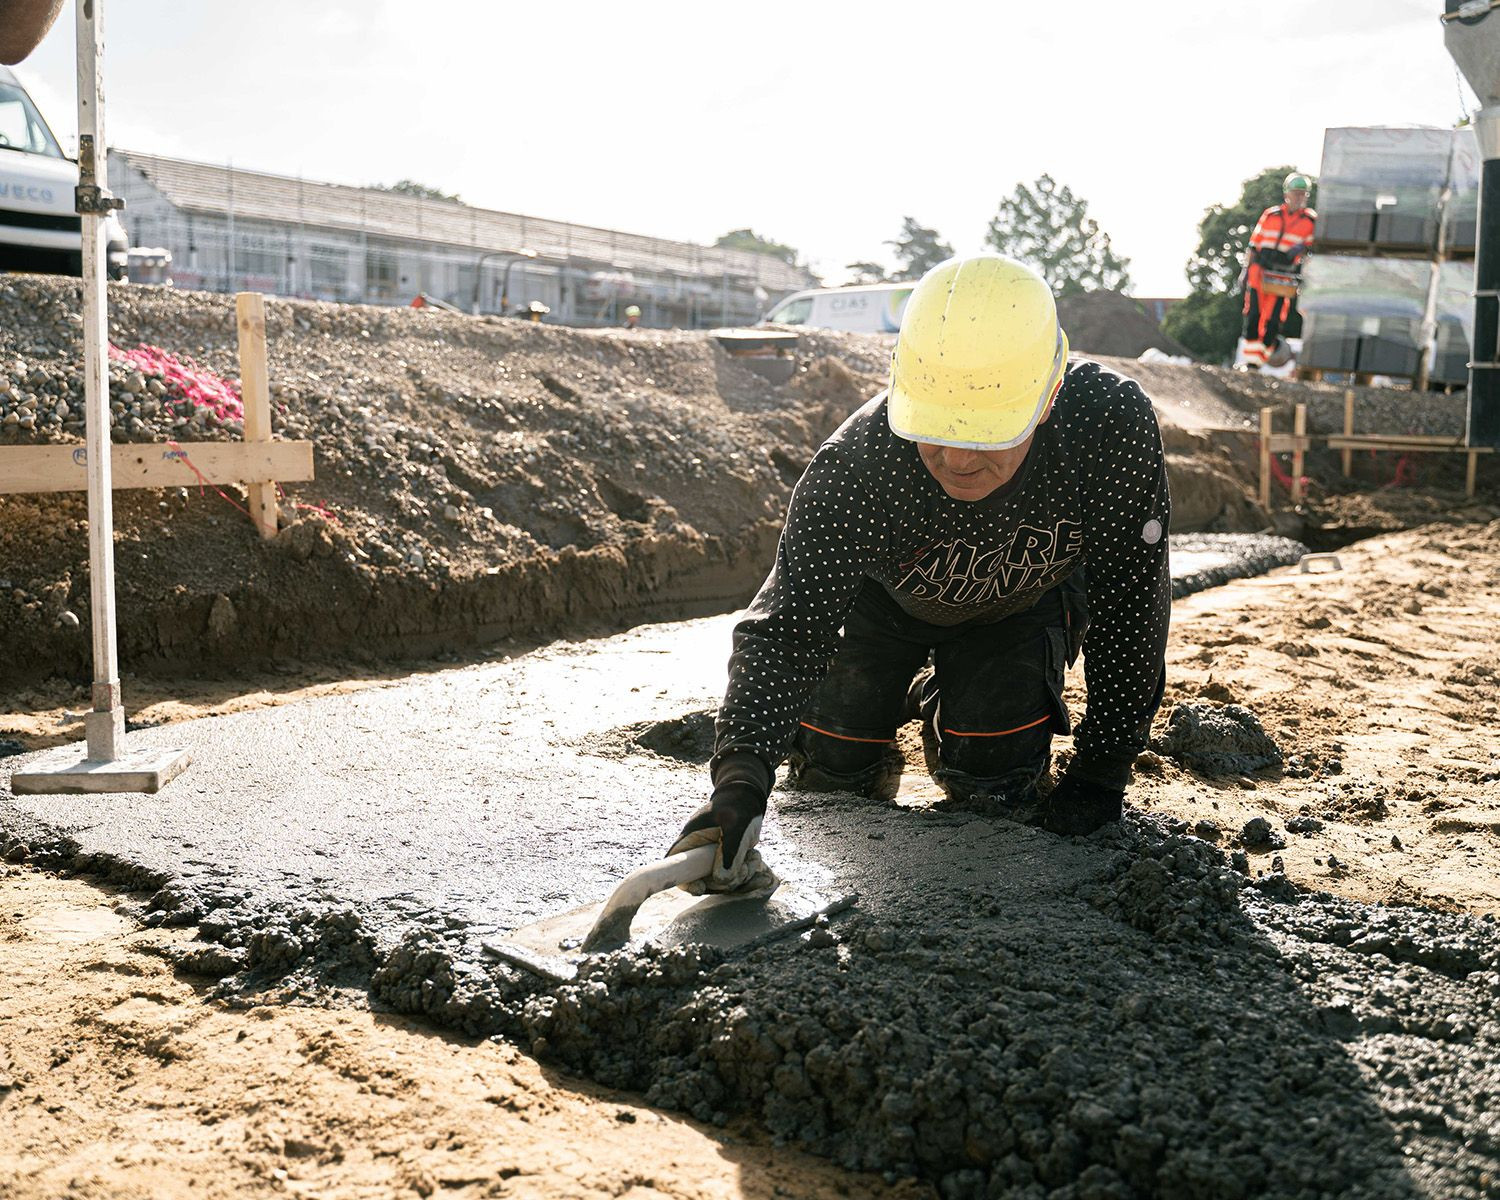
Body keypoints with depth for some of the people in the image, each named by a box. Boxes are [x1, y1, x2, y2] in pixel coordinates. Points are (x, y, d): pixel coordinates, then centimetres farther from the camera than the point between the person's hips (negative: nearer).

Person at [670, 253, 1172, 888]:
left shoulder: (1114, 424, -39)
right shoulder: (858, 462, -41)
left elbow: (1130, 601, -26)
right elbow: (784, 624, -40)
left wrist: (1102, 769, -22)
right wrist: (740, 777, -56)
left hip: (1024, 604, 0)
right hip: (888, 594, 0)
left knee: (990, 777, -13)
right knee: (833, 769, 0)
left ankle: (954, 705, 22)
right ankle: (909, 693, 32)